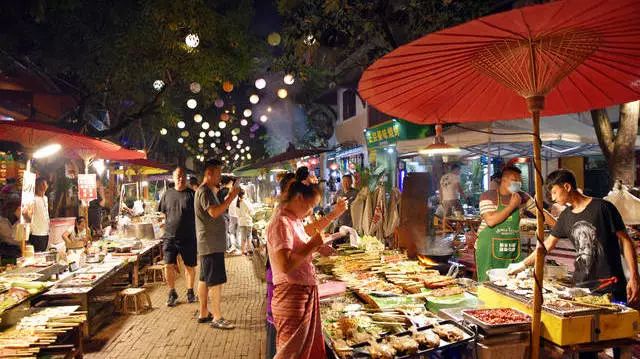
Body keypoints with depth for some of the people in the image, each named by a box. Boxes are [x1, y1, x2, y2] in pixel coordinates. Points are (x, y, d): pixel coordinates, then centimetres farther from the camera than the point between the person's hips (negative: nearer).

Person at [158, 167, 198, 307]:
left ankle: (190, 291, 27)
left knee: (190, 266, 9)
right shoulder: (168, 194, 6)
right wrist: (168, 225, 6)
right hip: (170, 237, 2)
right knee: (169, 265, -2)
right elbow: (163, 212, 16)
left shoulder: (192, 194, -2)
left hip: (188, 238, -1)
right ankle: (172, 293, 16)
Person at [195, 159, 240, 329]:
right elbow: (214, 212, -28)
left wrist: (229, 197, 11)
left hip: (209, 244, 11)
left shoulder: (208, 191, 18)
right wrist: (231, 197, -24)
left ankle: (204, 313, 24)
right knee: (216, 281, -7)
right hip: (212, 244, -11)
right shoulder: (204, 191, -15)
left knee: (205, 279, 15)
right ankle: (217, 318, -2)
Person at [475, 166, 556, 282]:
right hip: (490, 249, -4)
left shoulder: (522, 197, 6)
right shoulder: (488, 196, -8)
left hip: (513, 250, 4)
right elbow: (490, 221, -21)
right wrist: (512, 206, -16)